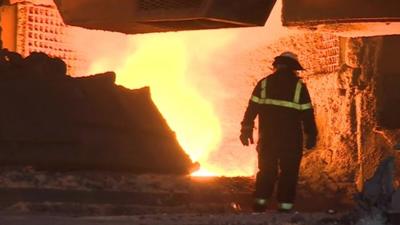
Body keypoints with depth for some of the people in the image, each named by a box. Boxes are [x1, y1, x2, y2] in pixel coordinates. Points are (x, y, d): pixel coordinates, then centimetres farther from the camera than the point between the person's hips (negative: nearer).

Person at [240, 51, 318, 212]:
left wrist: (246, 130, 7)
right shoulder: (299, 86, 0)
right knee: (289, 172, 4)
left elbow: (252, 108, 2)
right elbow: (307, 114, 0)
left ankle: (260, 201, 5)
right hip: (291, 139, -2)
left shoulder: (264, 83, 5)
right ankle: (285, 205, -1)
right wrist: (311, 136, 8)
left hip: (267, 137, 2)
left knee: (267, 170, 13)